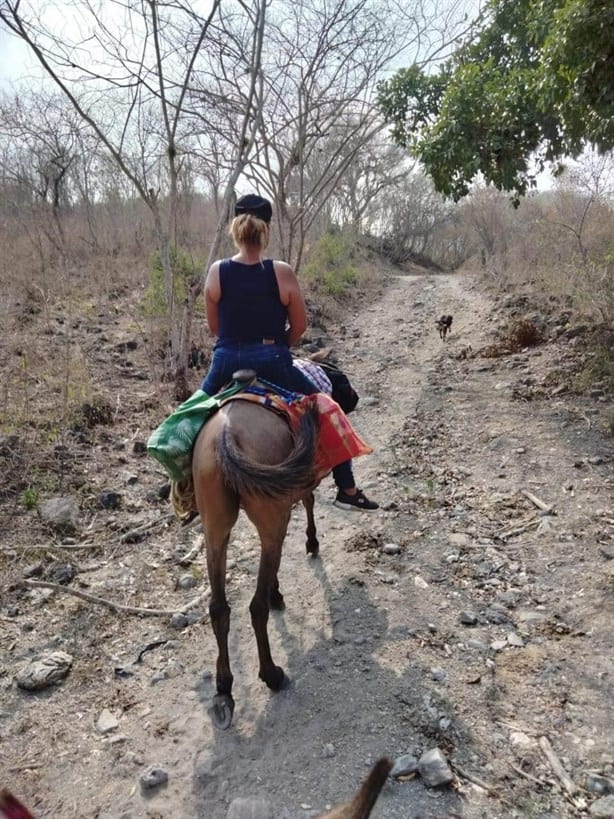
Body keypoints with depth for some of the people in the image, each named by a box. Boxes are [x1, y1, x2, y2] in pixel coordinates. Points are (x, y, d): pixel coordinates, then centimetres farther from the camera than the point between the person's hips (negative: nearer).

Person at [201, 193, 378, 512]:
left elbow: (214, 325, 8)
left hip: (226, 363, 2)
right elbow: (300, 325, 1)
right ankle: (347, 490, 21)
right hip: (272, 363, -2)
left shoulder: (217, 271, -2)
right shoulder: (281, 272, -7)